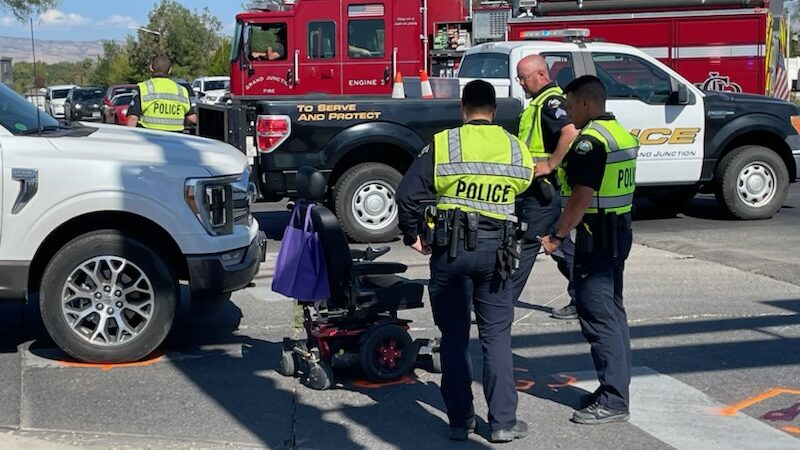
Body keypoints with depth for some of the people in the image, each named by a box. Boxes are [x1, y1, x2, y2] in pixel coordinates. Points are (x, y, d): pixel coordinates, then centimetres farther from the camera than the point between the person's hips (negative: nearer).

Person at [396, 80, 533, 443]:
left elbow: (407, 195, -8)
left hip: (450, 249, -1)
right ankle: (504, 422, 8)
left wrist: (413, 236, 4)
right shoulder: (516, 149, 4)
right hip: (495, 250, 2)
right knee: (496, 335, 8)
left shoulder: (442, 144, -5)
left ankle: (460, 420, 13)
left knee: (454, 336, 8)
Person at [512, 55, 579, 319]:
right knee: (560, 245, 14)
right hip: (542, 188, 11)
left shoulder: (550, 101, -16)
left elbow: (571, 132, -32)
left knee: (525, 244, -6)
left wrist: (550, 165, -27)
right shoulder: (544, 101, 17)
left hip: (544, 189, -11)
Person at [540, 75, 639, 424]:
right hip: (620, 231, 10)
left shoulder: (590, 140, -17)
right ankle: (616, 388, 22)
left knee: (597, 316, -7)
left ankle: (613, 401, -6)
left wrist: (557, 236, -16)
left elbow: (581, 197, -22)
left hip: (596, 235, -10)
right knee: (612, 311, 15)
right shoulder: (622, 134, 14)